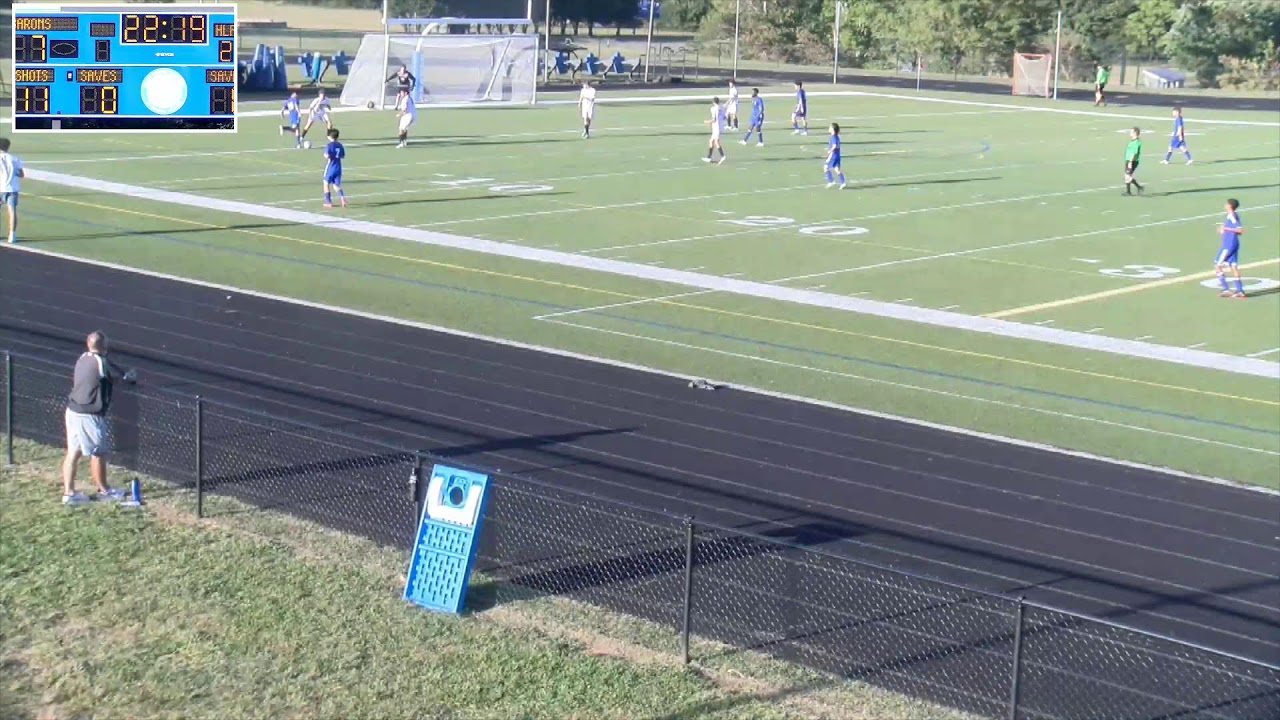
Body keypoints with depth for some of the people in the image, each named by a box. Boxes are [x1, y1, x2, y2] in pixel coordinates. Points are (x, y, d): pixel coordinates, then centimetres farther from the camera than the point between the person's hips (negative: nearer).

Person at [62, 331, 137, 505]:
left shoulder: (82, 359, 9)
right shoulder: (102, 363, -14)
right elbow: (125, 377, -7)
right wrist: (133, 375, 18)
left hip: (73, 411, 8)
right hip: (89, 416, -8)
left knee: (73, 453, 9)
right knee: (98, 453, 7)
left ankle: (69, 493, 11)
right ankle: (104, 490, 21)